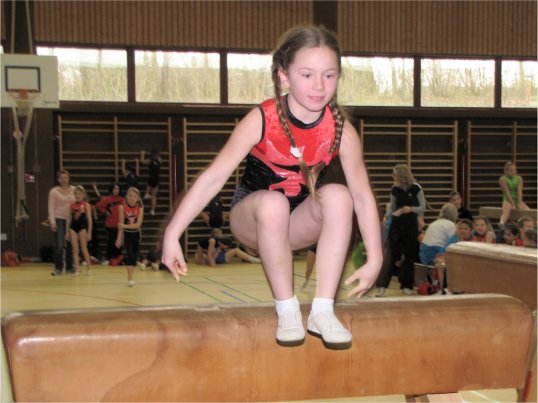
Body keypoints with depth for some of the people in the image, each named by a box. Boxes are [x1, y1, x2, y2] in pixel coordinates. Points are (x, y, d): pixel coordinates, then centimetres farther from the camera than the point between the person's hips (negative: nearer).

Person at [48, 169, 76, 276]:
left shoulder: (74, 190, 8)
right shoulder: (54, 191, 1)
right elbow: (51, 207, -2)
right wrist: (52, 221, -10)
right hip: (59, 219, -3)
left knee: (70, 244, 4)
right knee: (59, 245, -9)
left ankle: (70, 267, 14)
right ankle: (58, 268, -2)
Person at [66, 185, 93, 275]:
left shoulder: (86, 205, -3)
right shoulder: (72, 205, 5)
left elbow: (89, 219, -3)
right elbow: (69, 219, 10)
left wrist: (89, 232, -6)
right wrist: (67, 232, 7)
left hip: (82, 227, -3)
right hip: (73, 227, 3)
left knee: (84, 249, 1)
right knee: (75, 249, 2)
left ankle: (89, 268, 13)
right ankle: (77, 269, 6)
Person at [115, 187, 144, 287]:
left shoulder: (140, 208, -13)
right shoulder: (122, 207, -16)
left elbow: (138, 224, -20)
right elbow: (121, 224, -16)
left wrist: (125, 226, -34)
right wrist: (119, 238, -20)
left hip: (136, 234, 2)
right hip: (127, 234, -2)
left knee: (134, 256, 7)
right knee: (129, 255, -15)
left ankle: (131, 277, 21)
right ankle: (130, 279, -18)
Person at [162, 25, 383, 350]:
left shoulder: (341, 131, -16)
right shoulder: (262, 120, -23)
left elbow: (363, 195, -13)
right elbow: (214, 177, -25)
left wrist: (374, 260, -17)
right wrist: (172, 234, -29)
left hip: (300, 225, 2)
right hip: (252, 220, -2)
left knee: (338, 196, -29)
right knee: (272, 204, -37)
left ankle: (323, 311, -23)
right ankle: (287, 310, -21)